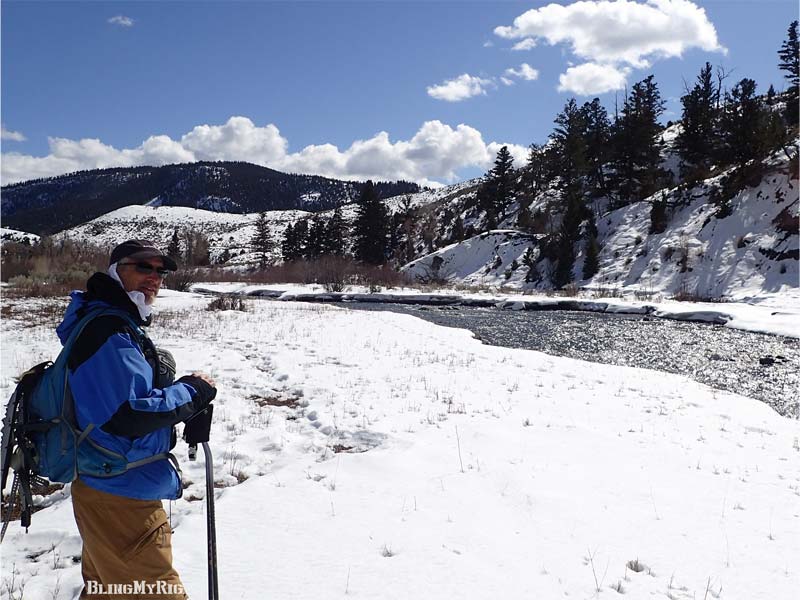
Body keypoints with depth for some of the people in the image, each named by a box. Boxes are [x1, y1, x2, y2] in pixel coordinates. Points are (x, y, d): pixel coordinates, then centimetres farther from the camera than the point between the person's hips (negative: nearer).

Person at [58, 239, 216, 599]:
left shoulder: (118, 324, 12)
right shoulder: (109, 331, -22)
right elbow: (131, 414, -28)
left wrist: (184, 394, 4)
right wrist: (193, 392, -16)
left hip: (108, 487, 11)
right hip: (121, 499, -11)